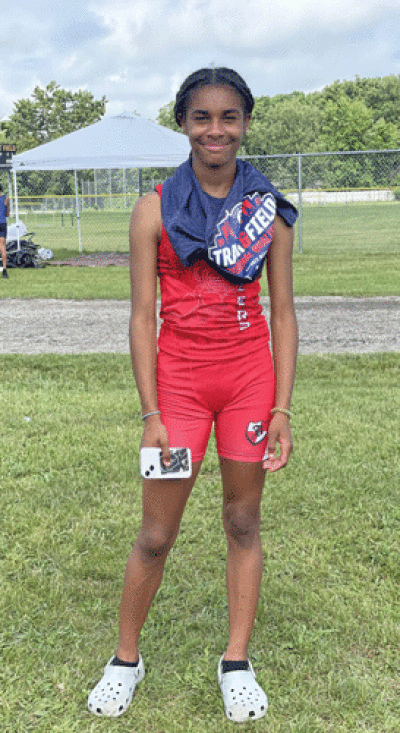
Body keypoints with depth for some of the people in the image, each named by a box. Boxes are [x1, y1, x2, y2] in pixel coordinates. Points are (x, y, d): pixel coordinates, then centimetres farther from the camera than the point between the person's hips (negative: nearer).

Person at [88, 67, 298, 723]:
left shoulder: (269, 209, 3)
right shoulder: (155, 209, -1)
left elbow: (283, 313, 3)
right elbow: (142, 316, -3)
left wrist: (282, 408, -4)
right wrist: (151, 413, -8)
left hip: (251, 374, 2)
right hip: (178, 377, -1)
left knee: (244, 521, 11)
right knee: (156, 535, 5)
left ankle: (237, 663, 28)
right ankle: (126, 659, 28)